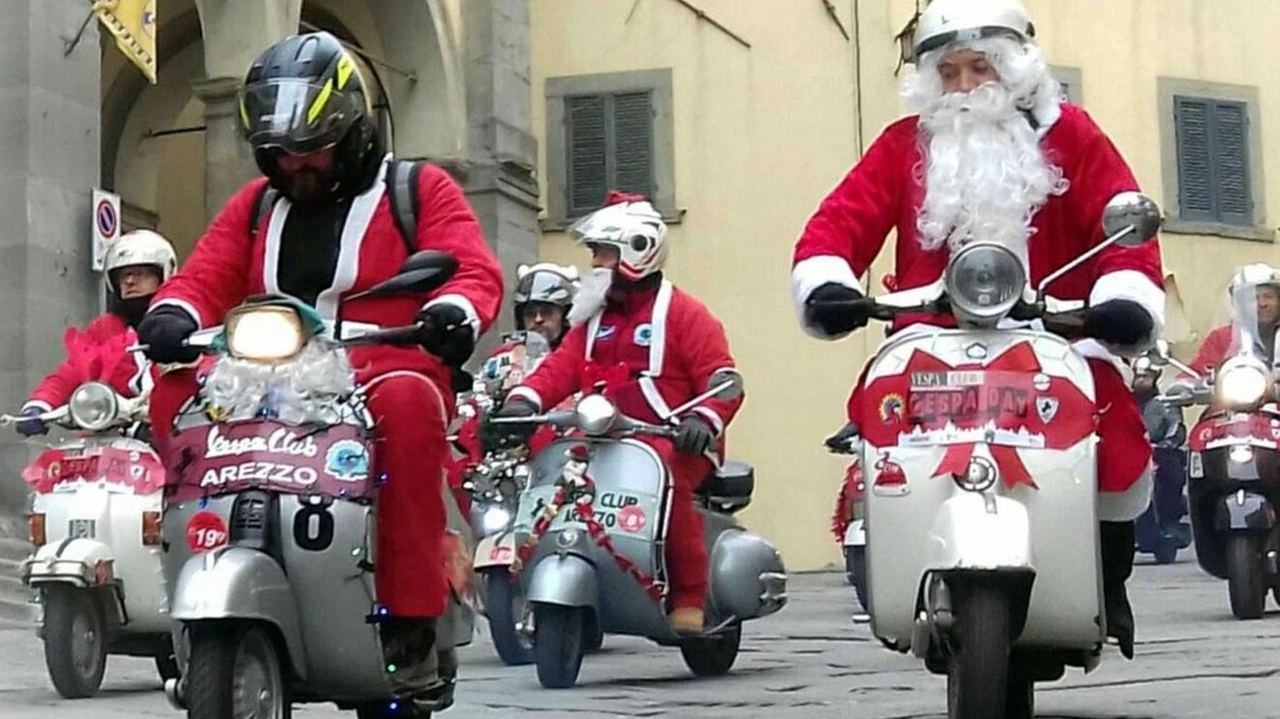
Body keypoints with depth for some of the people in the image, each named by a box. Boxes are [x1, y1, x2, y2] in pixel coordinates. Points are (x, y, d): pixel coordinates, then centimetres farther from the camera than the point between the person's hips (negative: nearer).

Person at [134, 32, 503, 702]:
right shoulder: (255, 205, 24)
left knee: (407, 403, -39)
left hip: (383, 379, -4)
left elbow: (474, 269, -2)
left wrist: (455, 310, -26)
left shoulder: (420, 190, 12)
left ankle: (411, 624, -37)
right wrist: (174, 312, -11)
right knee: (176, 391, -22)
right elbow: (205, 277, 14)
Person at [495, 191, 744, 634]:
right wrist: (524, 400, -13)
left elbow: (722, 379, -7)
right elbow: (562, 367, 6)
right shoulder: (595, 319, 21)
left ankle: (689, 601, -30)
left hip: (675, 444, -6)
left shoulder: (681, 312, 2)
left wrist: (703, 420, -26)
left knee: (665, 478, -37)